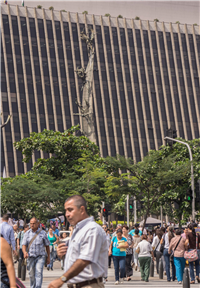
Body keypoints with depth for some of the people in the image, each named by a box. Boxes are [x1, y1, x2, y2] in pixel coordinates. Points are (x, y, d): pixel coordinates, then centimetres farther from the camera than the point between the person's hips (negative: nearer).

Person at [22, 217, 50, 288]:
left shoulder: (43, 233, 2)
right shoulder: (27, 233, 6)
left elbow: (47, 245, 8)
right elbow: (24, 245, 2)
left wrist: (48, 257, 8)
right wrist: (25, 252, -20)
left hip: (40, 256, -2)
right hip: (30, 256, 2)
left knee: (39, 272, -17)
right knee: (31, 274, 7)